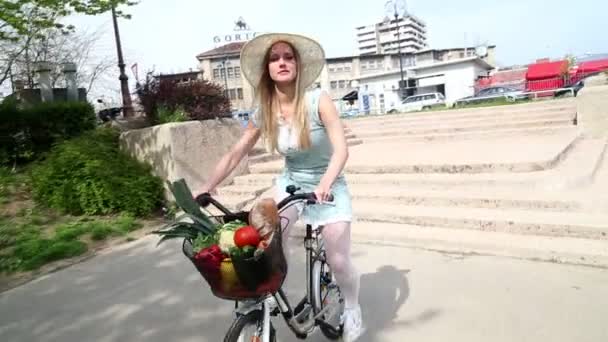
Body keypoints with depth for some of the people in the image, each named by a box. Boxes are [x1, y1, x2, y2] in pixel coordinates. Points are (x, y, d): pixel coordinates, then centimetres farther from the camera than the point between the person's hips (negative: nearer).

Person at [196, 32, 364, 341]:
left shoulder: (318, 101, -21)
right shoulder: (263, 113, -10)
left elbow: (341, 149, -29)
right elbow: (235, 154, -7)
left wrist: (324, 185, -45)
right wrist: (207, 187, -18)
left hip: (328, 185, -3)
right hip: (290, 183, 3)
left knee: (338, 259, -4)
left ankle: (352, 309, 26)